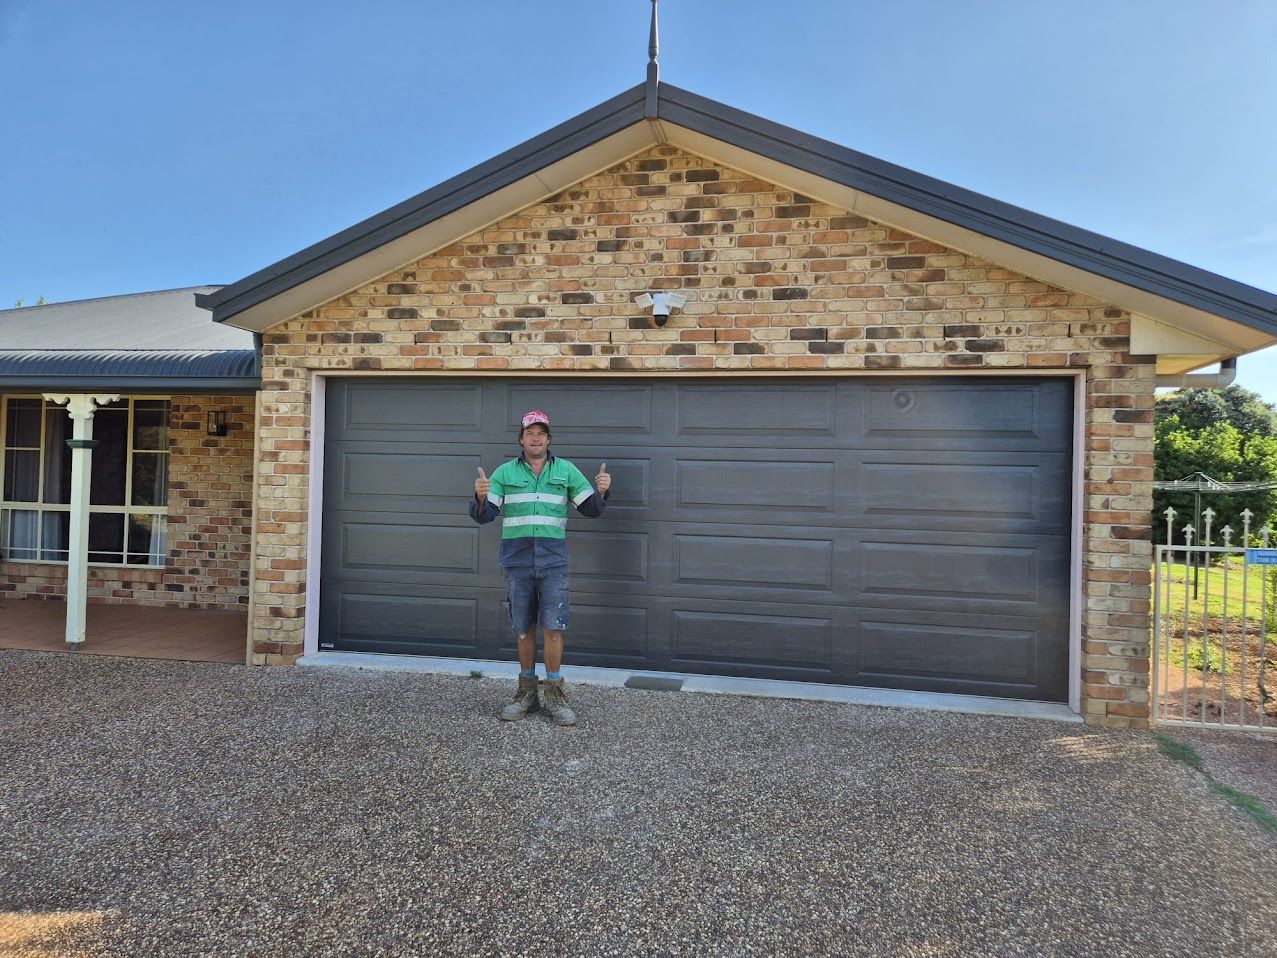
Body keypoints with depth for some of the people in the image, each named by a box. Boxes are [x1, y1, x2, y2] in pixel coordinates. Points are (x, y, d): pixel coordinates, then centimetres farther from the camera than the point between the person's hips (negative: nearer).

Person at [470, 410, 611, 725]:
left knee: (553, 628, -4)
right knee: (524, 630, 9)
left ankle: (554, 693, 11)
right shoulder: (505, 472, 5)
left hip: (553, 562, -1)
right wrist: (480, 496, -21)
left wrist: (602, 491, -15)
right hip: (517, 562, 1)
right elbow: (483, 515, 0)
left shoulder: (566, 470, 5)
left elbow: (591, 510, 5)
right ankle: (526, 692, 23)